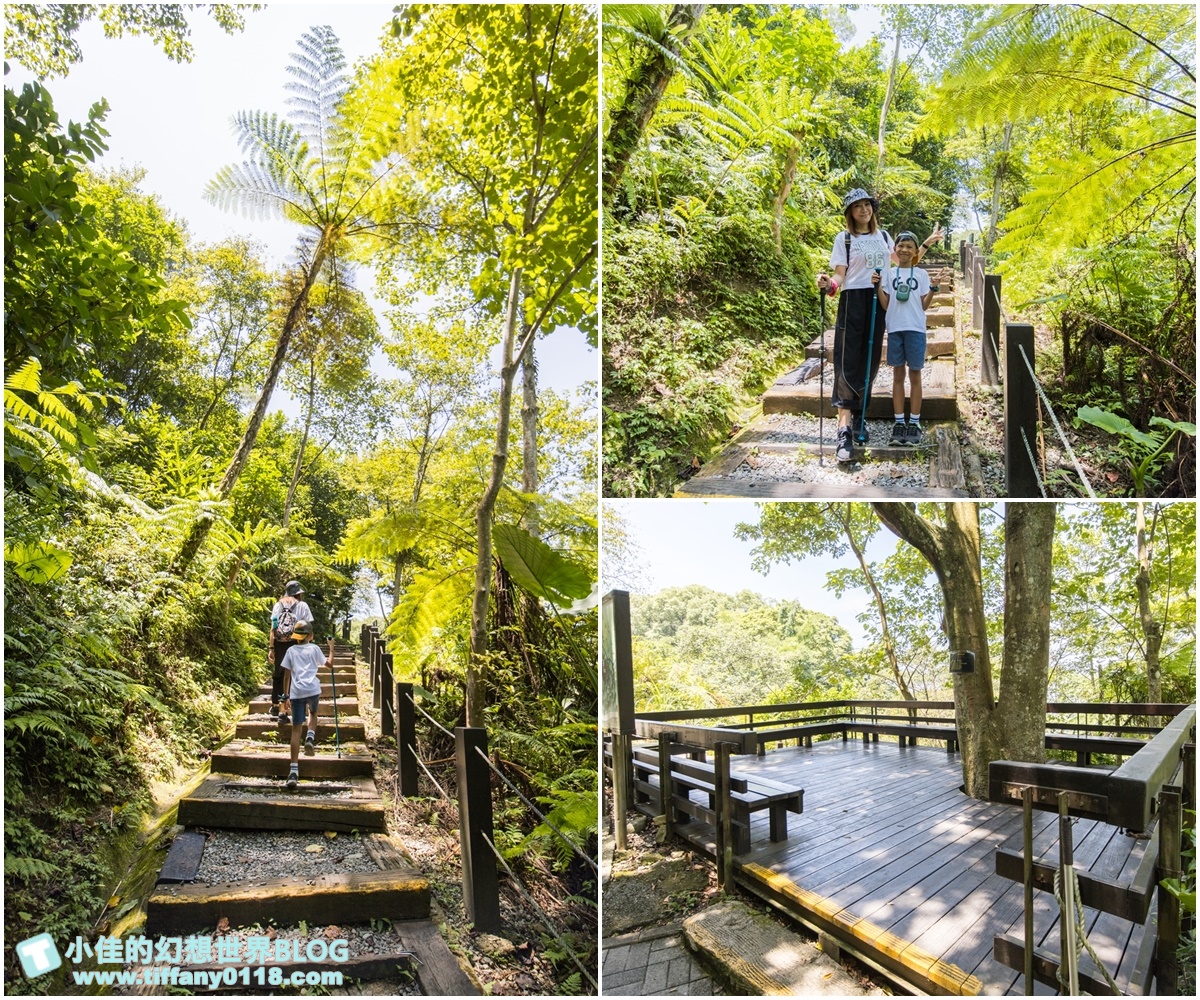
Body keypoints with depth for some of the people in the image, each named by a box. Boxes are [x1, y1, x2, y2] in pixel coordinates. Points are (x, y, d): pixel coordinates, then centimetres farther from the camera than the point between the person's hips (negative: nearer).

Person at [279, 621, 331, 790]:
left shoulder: (291, 651, 14)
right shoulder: (314, 648, 10)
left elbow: (287, 676, 12)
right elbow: (329, 663, 20)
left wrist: (286, 697, 17)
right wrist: (331, 647, 35)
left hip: (296, 692, 1)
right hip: (313, 690, -1)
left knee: (296, 728, 3)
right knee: (312, 712, 32)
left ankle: (294, 770, -3)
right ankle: (310, 737, 2)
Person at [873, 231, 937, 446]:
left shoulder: (921, 274, 7)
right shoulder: (889, 274, 9)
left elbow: (923, 305, 5)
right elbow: (885, 305, 5)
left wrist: (932, 291, -11)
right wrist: (877, 286, -7)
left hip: (915, 329, -1)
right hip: (895, 328, 1)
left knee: (914, 375, 2)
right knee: (898, 375, 5)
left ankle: (914, 423, 5)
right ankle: (899, 423, 8)